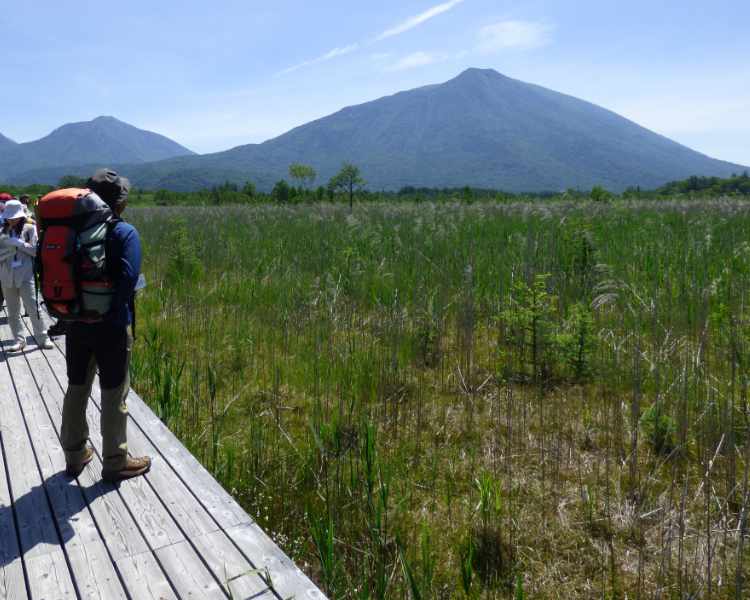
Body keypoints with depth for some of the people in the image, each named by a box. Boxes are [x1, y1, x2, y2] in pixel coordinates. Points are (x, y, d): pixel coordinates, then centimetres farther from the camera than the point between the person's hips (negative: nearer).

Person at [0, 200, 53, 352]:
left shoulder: (30, 228, 0)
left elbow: (37, 250, -8)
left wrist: (19, 243, -15)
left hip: (26, 275, -4)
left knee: (33, 307, -6)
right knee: (13, 312, 8)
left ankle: (42, 338, 5)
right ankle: (19, 340, 17)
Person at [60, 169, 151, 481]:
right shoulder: (124, 232, -13)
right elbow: (128, 279, -22)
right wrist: (114, 308, -5)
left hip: (76, 323, 6)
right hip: (110, 326, -6)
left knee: (76, 388, 18)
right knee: (114, 394, 6)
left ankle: (75, 454, 33)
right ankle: (115, 462, 18)